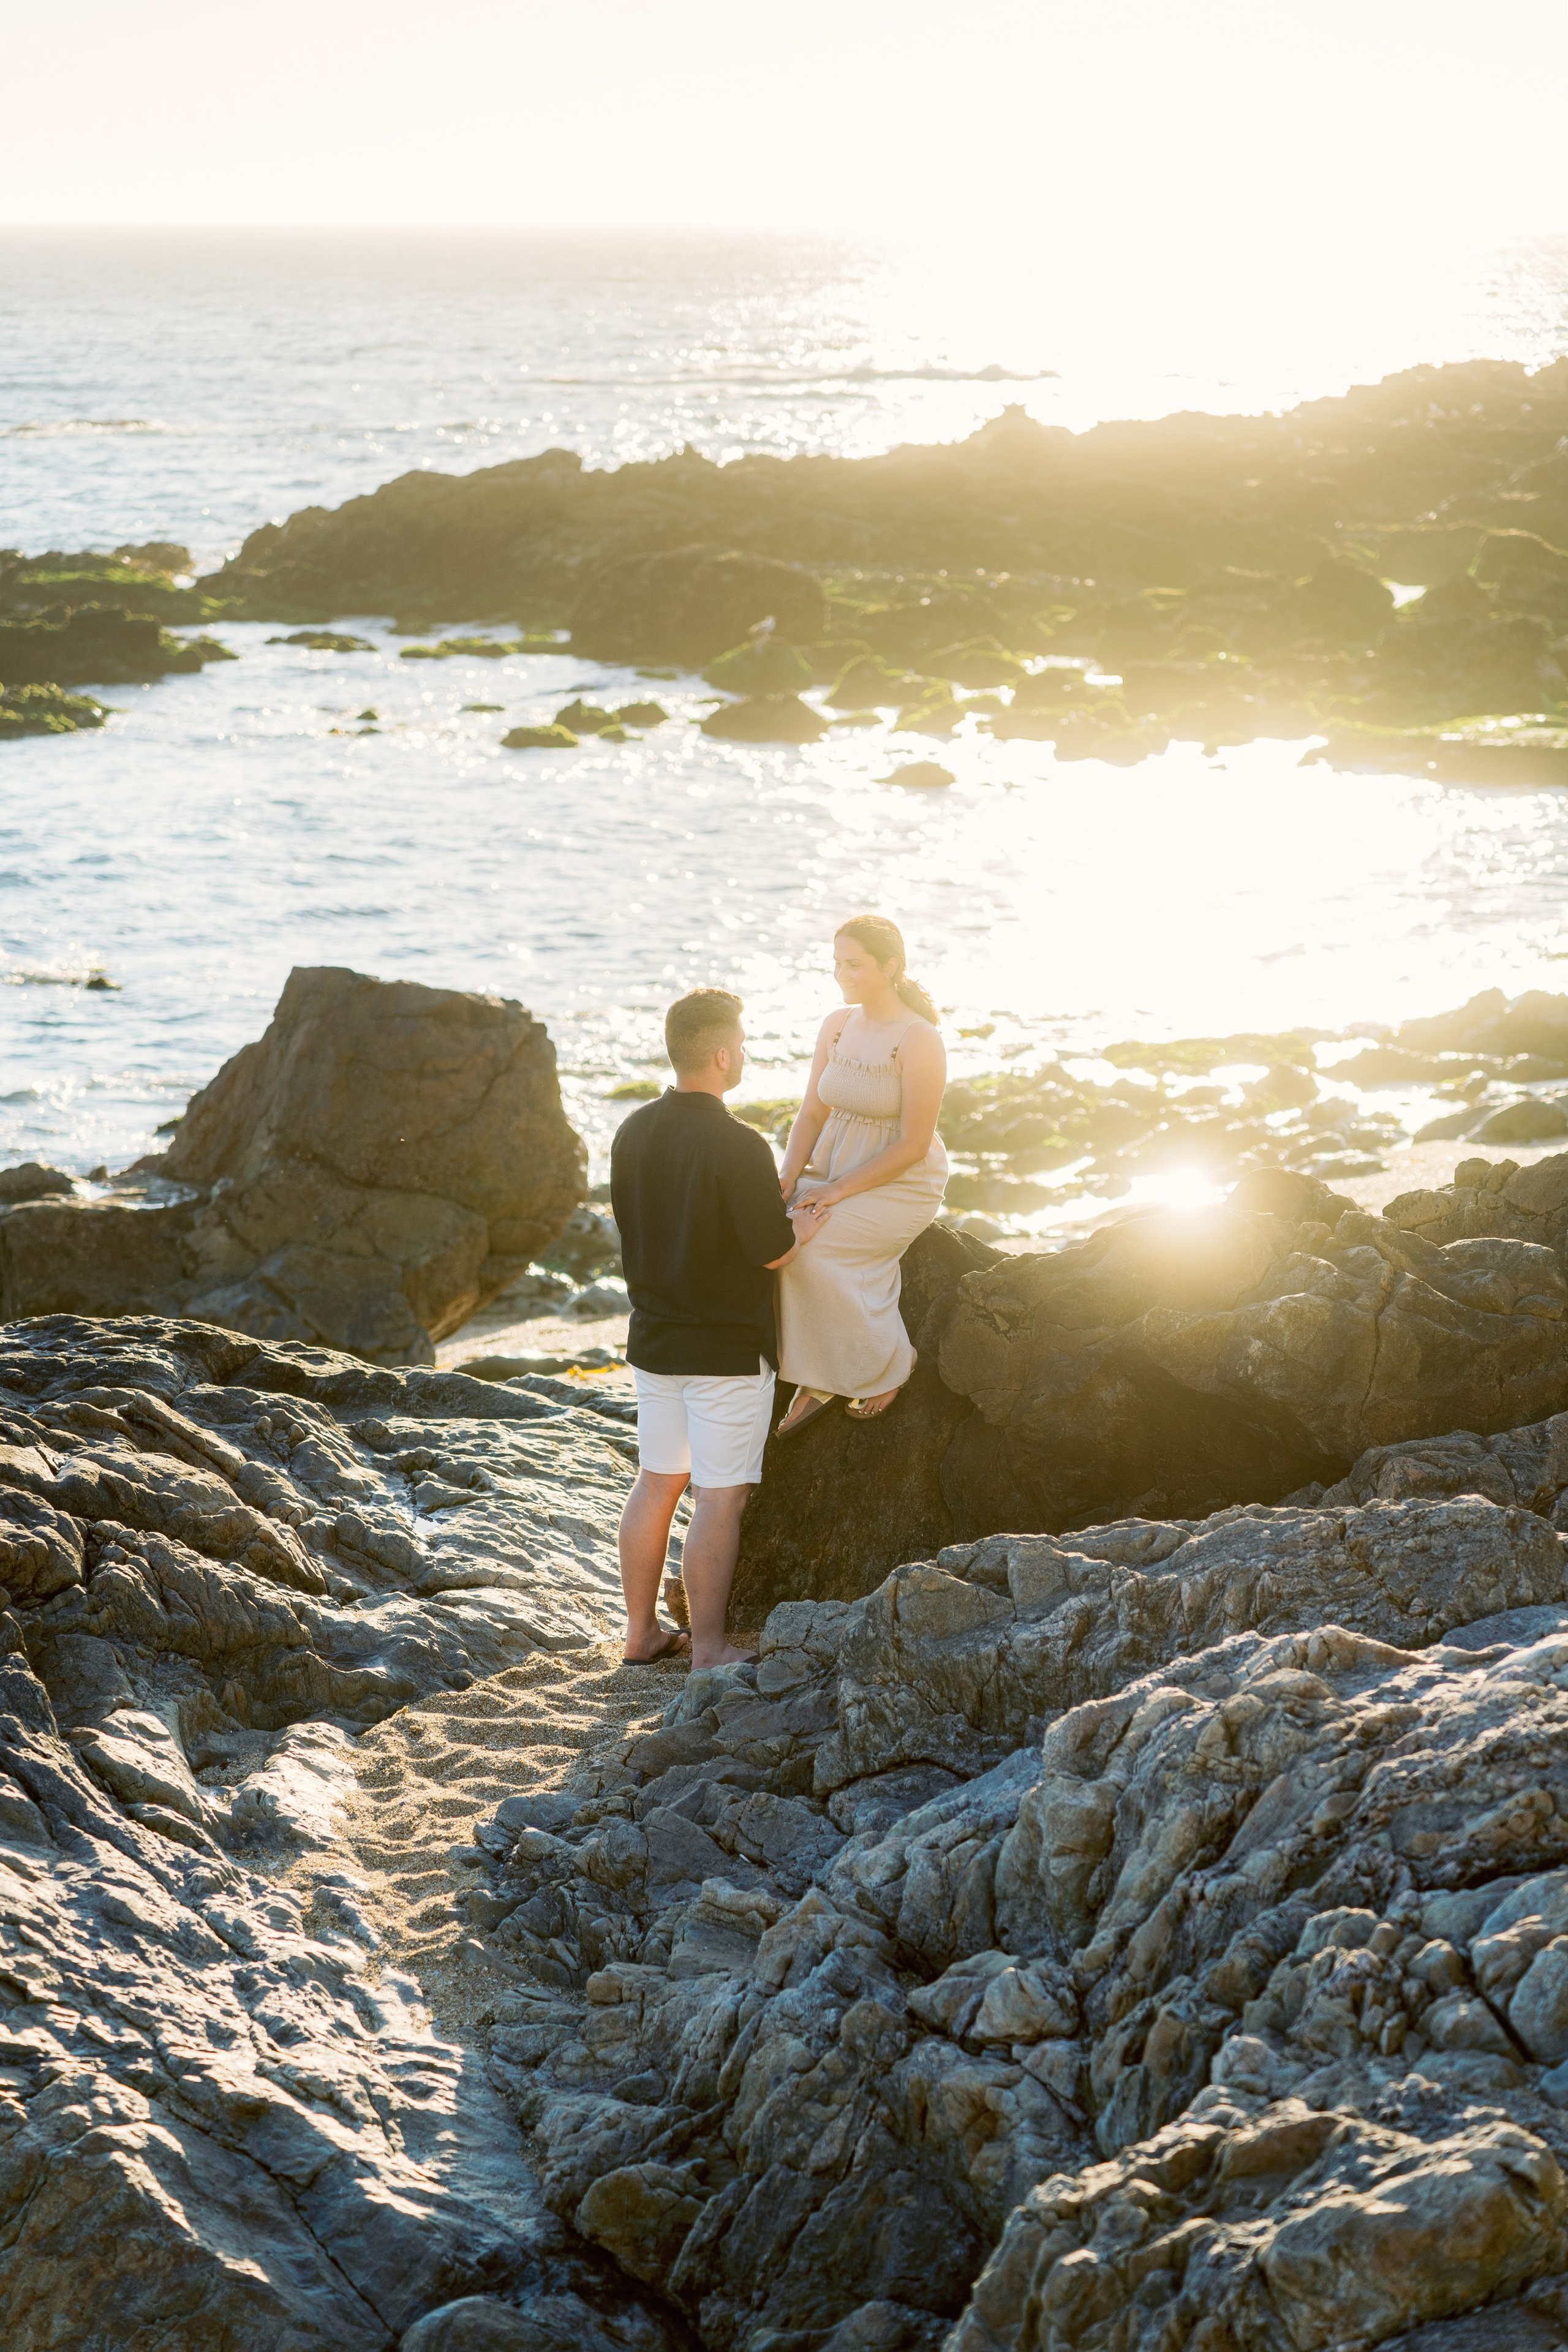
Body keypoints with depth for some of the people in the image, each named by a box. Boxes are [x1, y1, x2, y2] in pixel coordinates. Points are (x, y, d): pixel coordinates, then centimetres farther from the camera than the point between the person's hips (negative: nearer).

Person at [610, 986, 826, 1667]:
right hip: (728, 1350, -7)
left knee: (656, 1483, 17)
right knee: (719, 1501, 0)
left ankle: (642, 1631, 25)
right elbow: (774, 1251, -17)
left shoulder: (634, 1132, 1)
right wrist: (808, 1224, 6)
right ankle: (707, 1651, 4)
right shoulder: (738, 1148, -22)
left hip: (654, 1341, 7)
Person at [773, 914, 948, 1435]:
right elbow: (812, 1115, 7)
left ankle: (887, 1362, -5)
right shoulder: (836, 1026, 4)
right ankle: (815, 1378, -8)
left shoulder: (919, 1041, -18)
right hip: (834, 1175, 7)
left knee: (804, 1248, -28)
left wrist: (838, 1191, -22)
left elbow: (914, 1144, -19)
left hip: (900, 1188, -7)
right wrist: (788, 1177, -11)